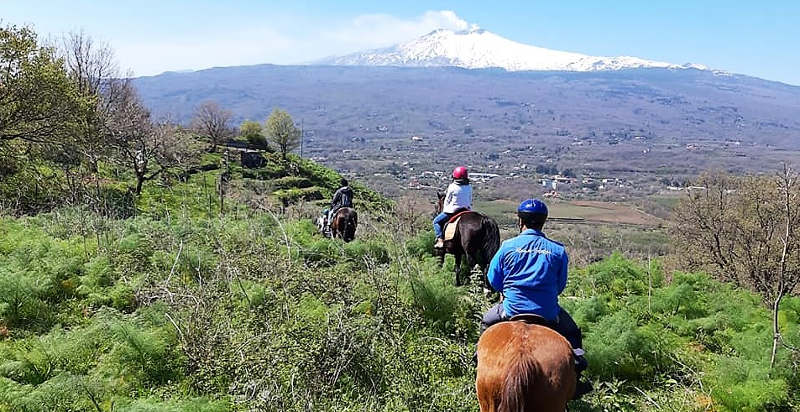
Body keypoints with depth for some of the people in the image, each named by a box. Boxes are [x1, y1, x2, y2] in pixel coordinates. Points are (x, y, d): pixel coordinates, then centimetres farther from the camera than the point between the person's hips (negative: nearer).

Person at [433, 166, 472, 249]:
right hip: (466, 210, 5)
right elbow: (470, 201, 11)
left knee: (436, 221, 10)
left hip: (452, 210, -5)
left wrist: (445, 211, 11)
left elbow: (447, 201, -3)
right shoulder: (469, 187, 2)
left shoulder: (452, 187, -12)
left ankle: (440, 240, -3)